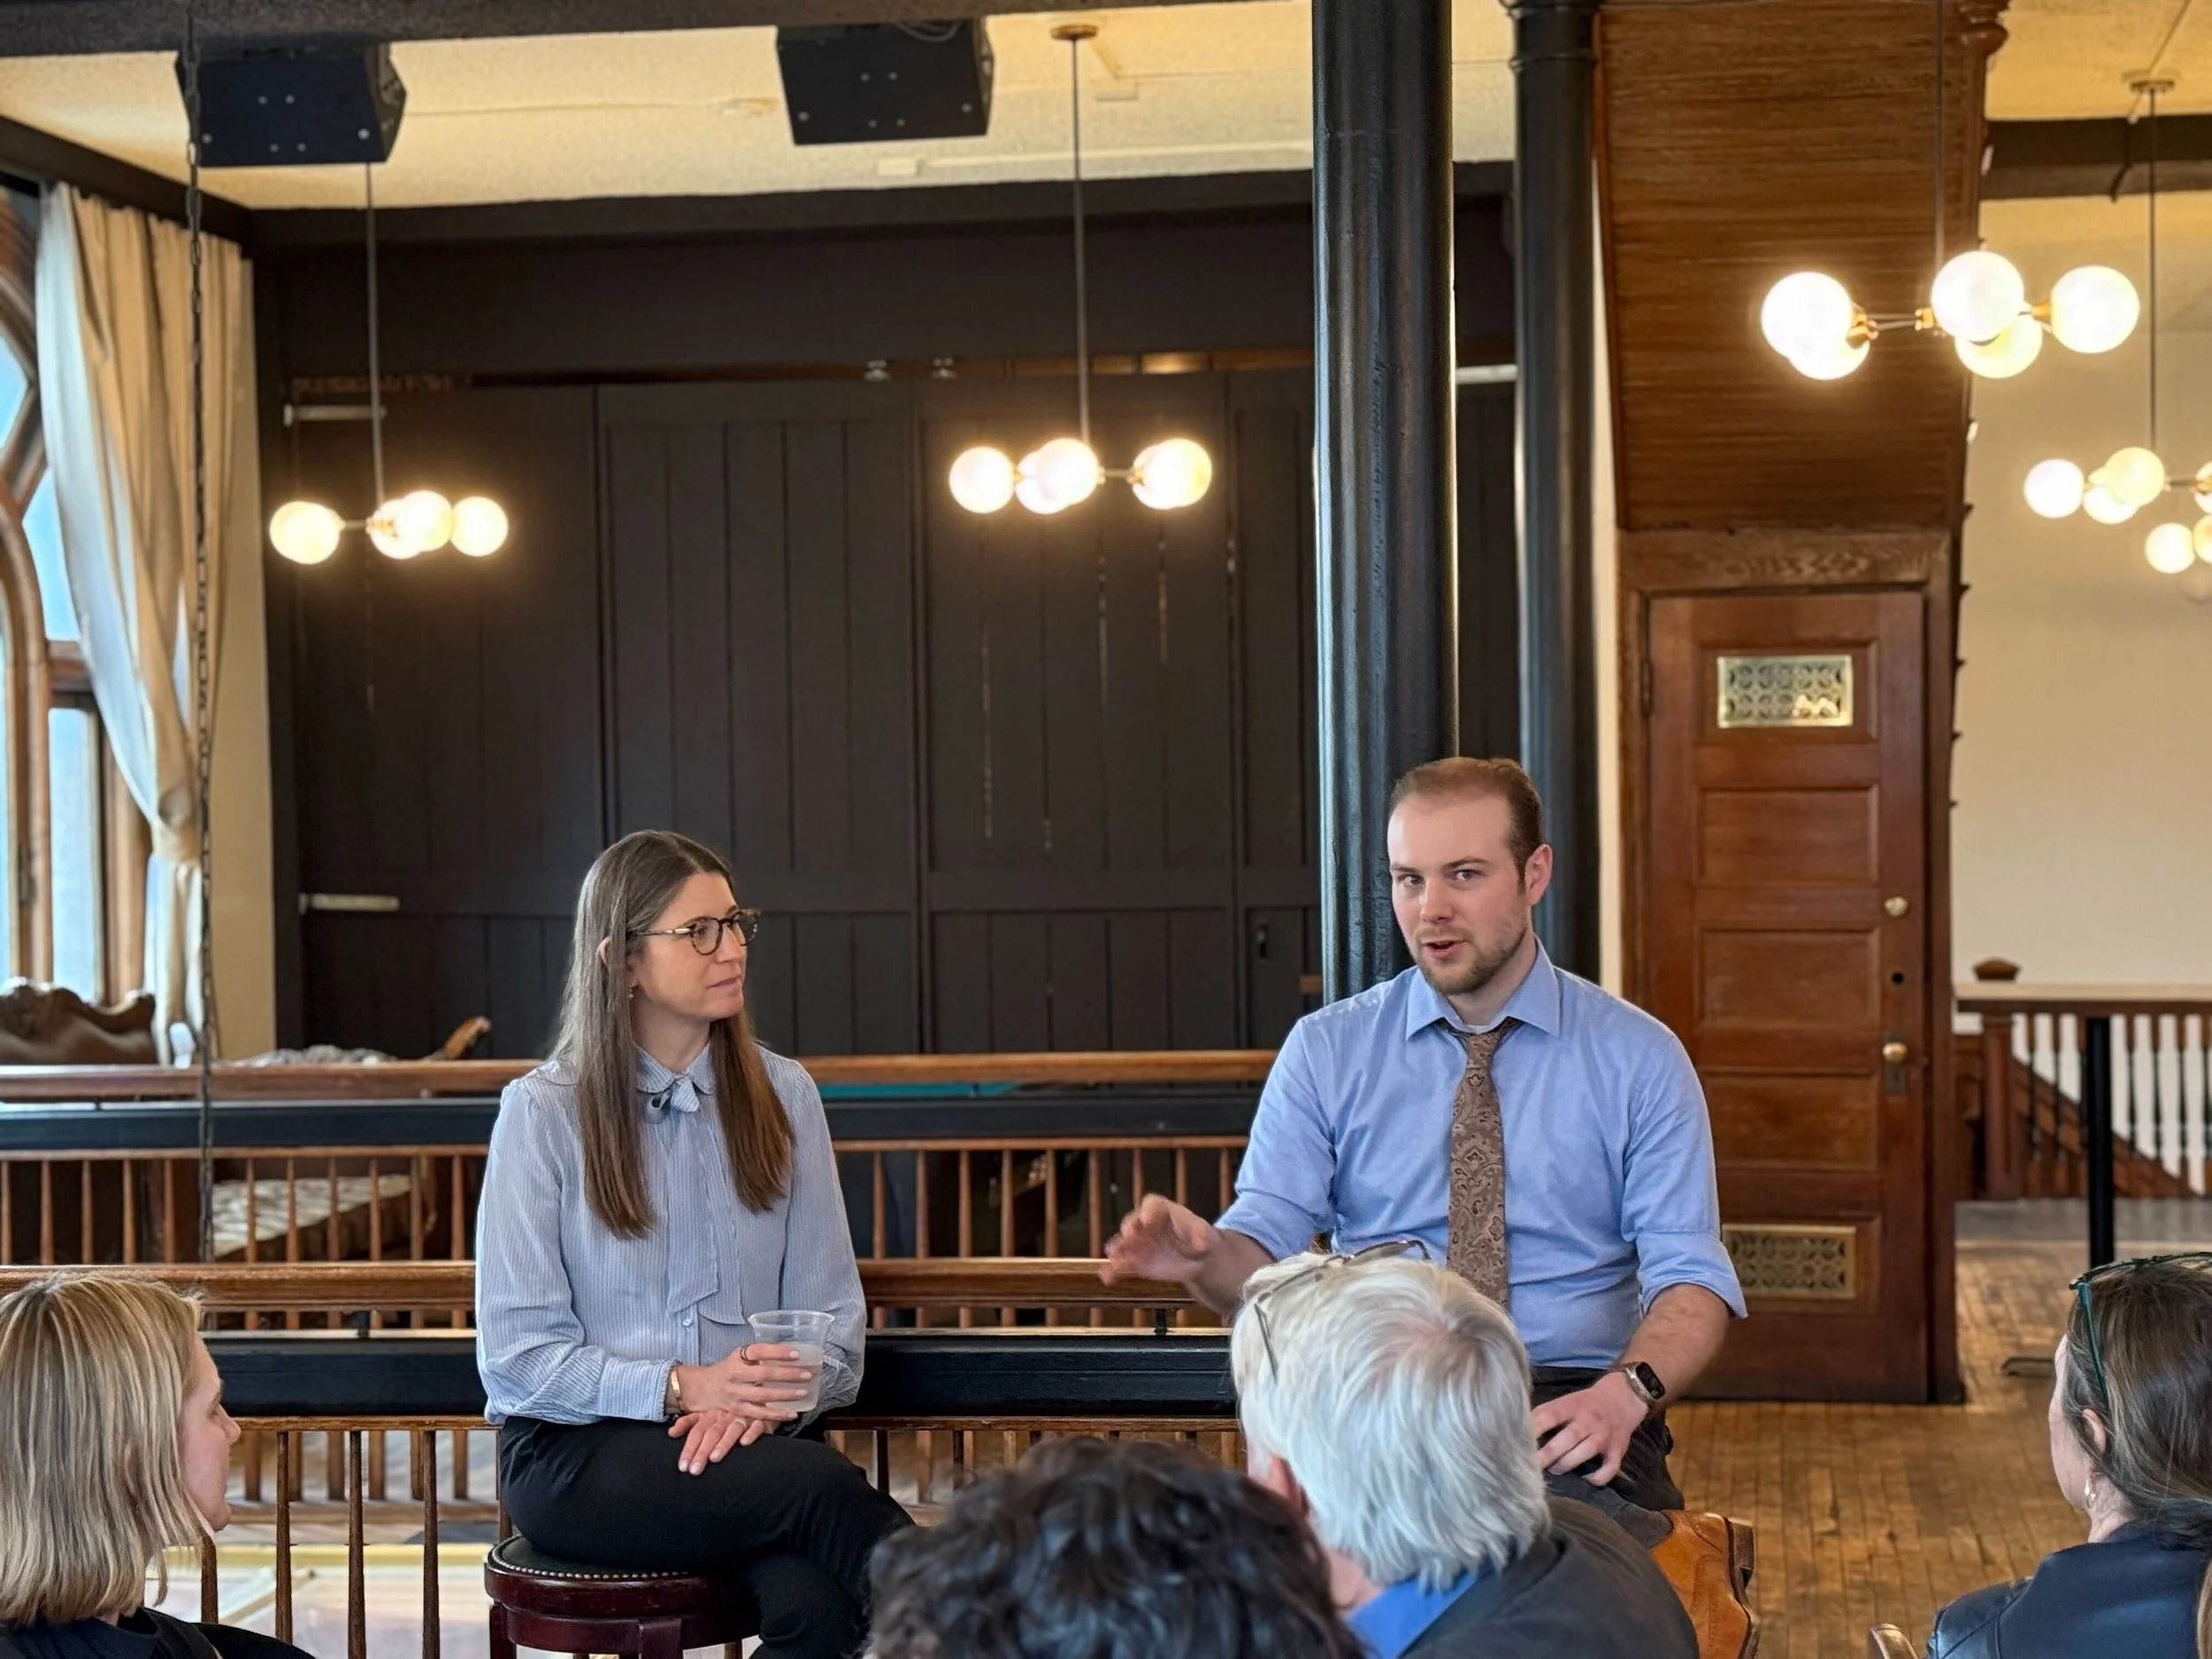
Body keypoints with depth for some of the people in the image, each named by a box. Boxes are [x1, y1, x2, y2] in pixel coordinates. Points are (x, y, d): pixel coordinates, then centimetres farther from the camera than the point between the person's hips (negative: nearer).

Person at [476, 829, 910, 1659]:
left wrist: (753, 1400, -16)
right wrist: (680, 1388, -18)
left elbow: (831, 1319, 5)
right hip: (573, 1456, -2)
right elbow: (517, 1355, -5)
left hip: (742, 1438, 3)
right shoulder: (544, 1111, -1)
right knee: (825, 1488, -31)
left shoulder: (783, 1095, 9)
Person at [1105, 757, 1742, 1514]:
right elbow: (1264, 1251, 3)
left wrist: (1626, 1391, -21)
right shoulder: (1325, 1051, 10)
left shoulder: (1639, 1058, 7)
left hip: (1570, 1412, 0)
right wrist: (1203, 1256, -22)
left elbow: (1691, 1280, 1)